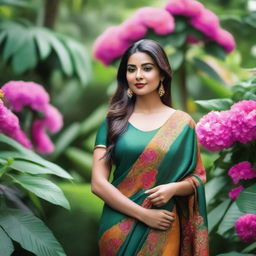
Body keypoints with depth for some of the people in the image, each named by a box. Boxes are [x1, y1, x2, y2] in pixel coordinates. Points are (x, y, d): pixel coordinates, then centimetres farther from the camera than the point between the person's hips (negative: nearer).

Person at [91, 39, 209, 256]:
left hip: (162, 231, 0)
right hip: (118, 229, 0)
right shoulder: (113, 121, -1)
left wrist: (173, 188, -15)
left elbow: (197, 177, 6)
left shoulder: (182, 123, 0)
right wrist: (143, 215, -15)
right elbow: (98, 183, -6)